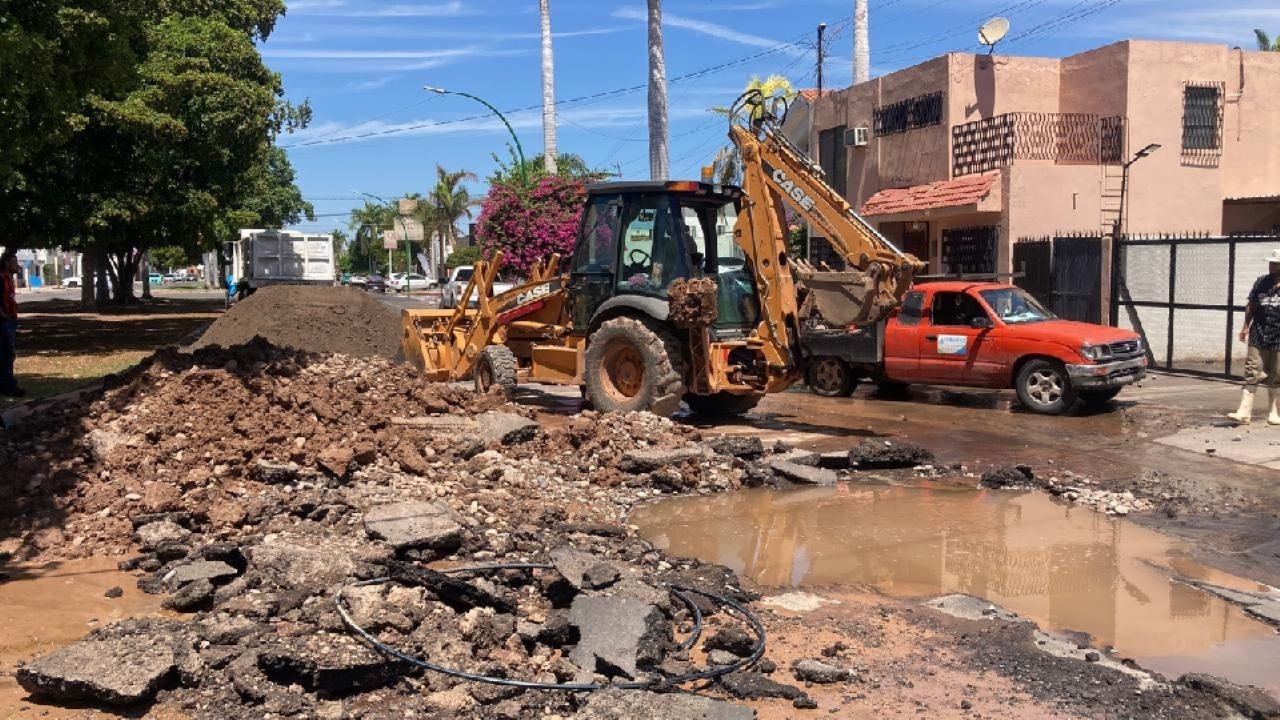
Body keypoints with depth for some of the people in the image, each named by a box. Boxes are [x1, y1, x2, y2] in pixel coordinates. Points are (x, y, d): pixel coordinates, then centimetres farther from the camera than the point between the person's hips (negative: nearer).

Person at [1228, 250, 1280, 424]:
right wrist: (1246, 326, 8)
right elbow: (1251, 305, 14)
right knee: (1251, 375, -3)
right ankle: (1244, 413, -4)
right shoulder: (1261, 282, 7)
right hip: (1258, 337, 2)